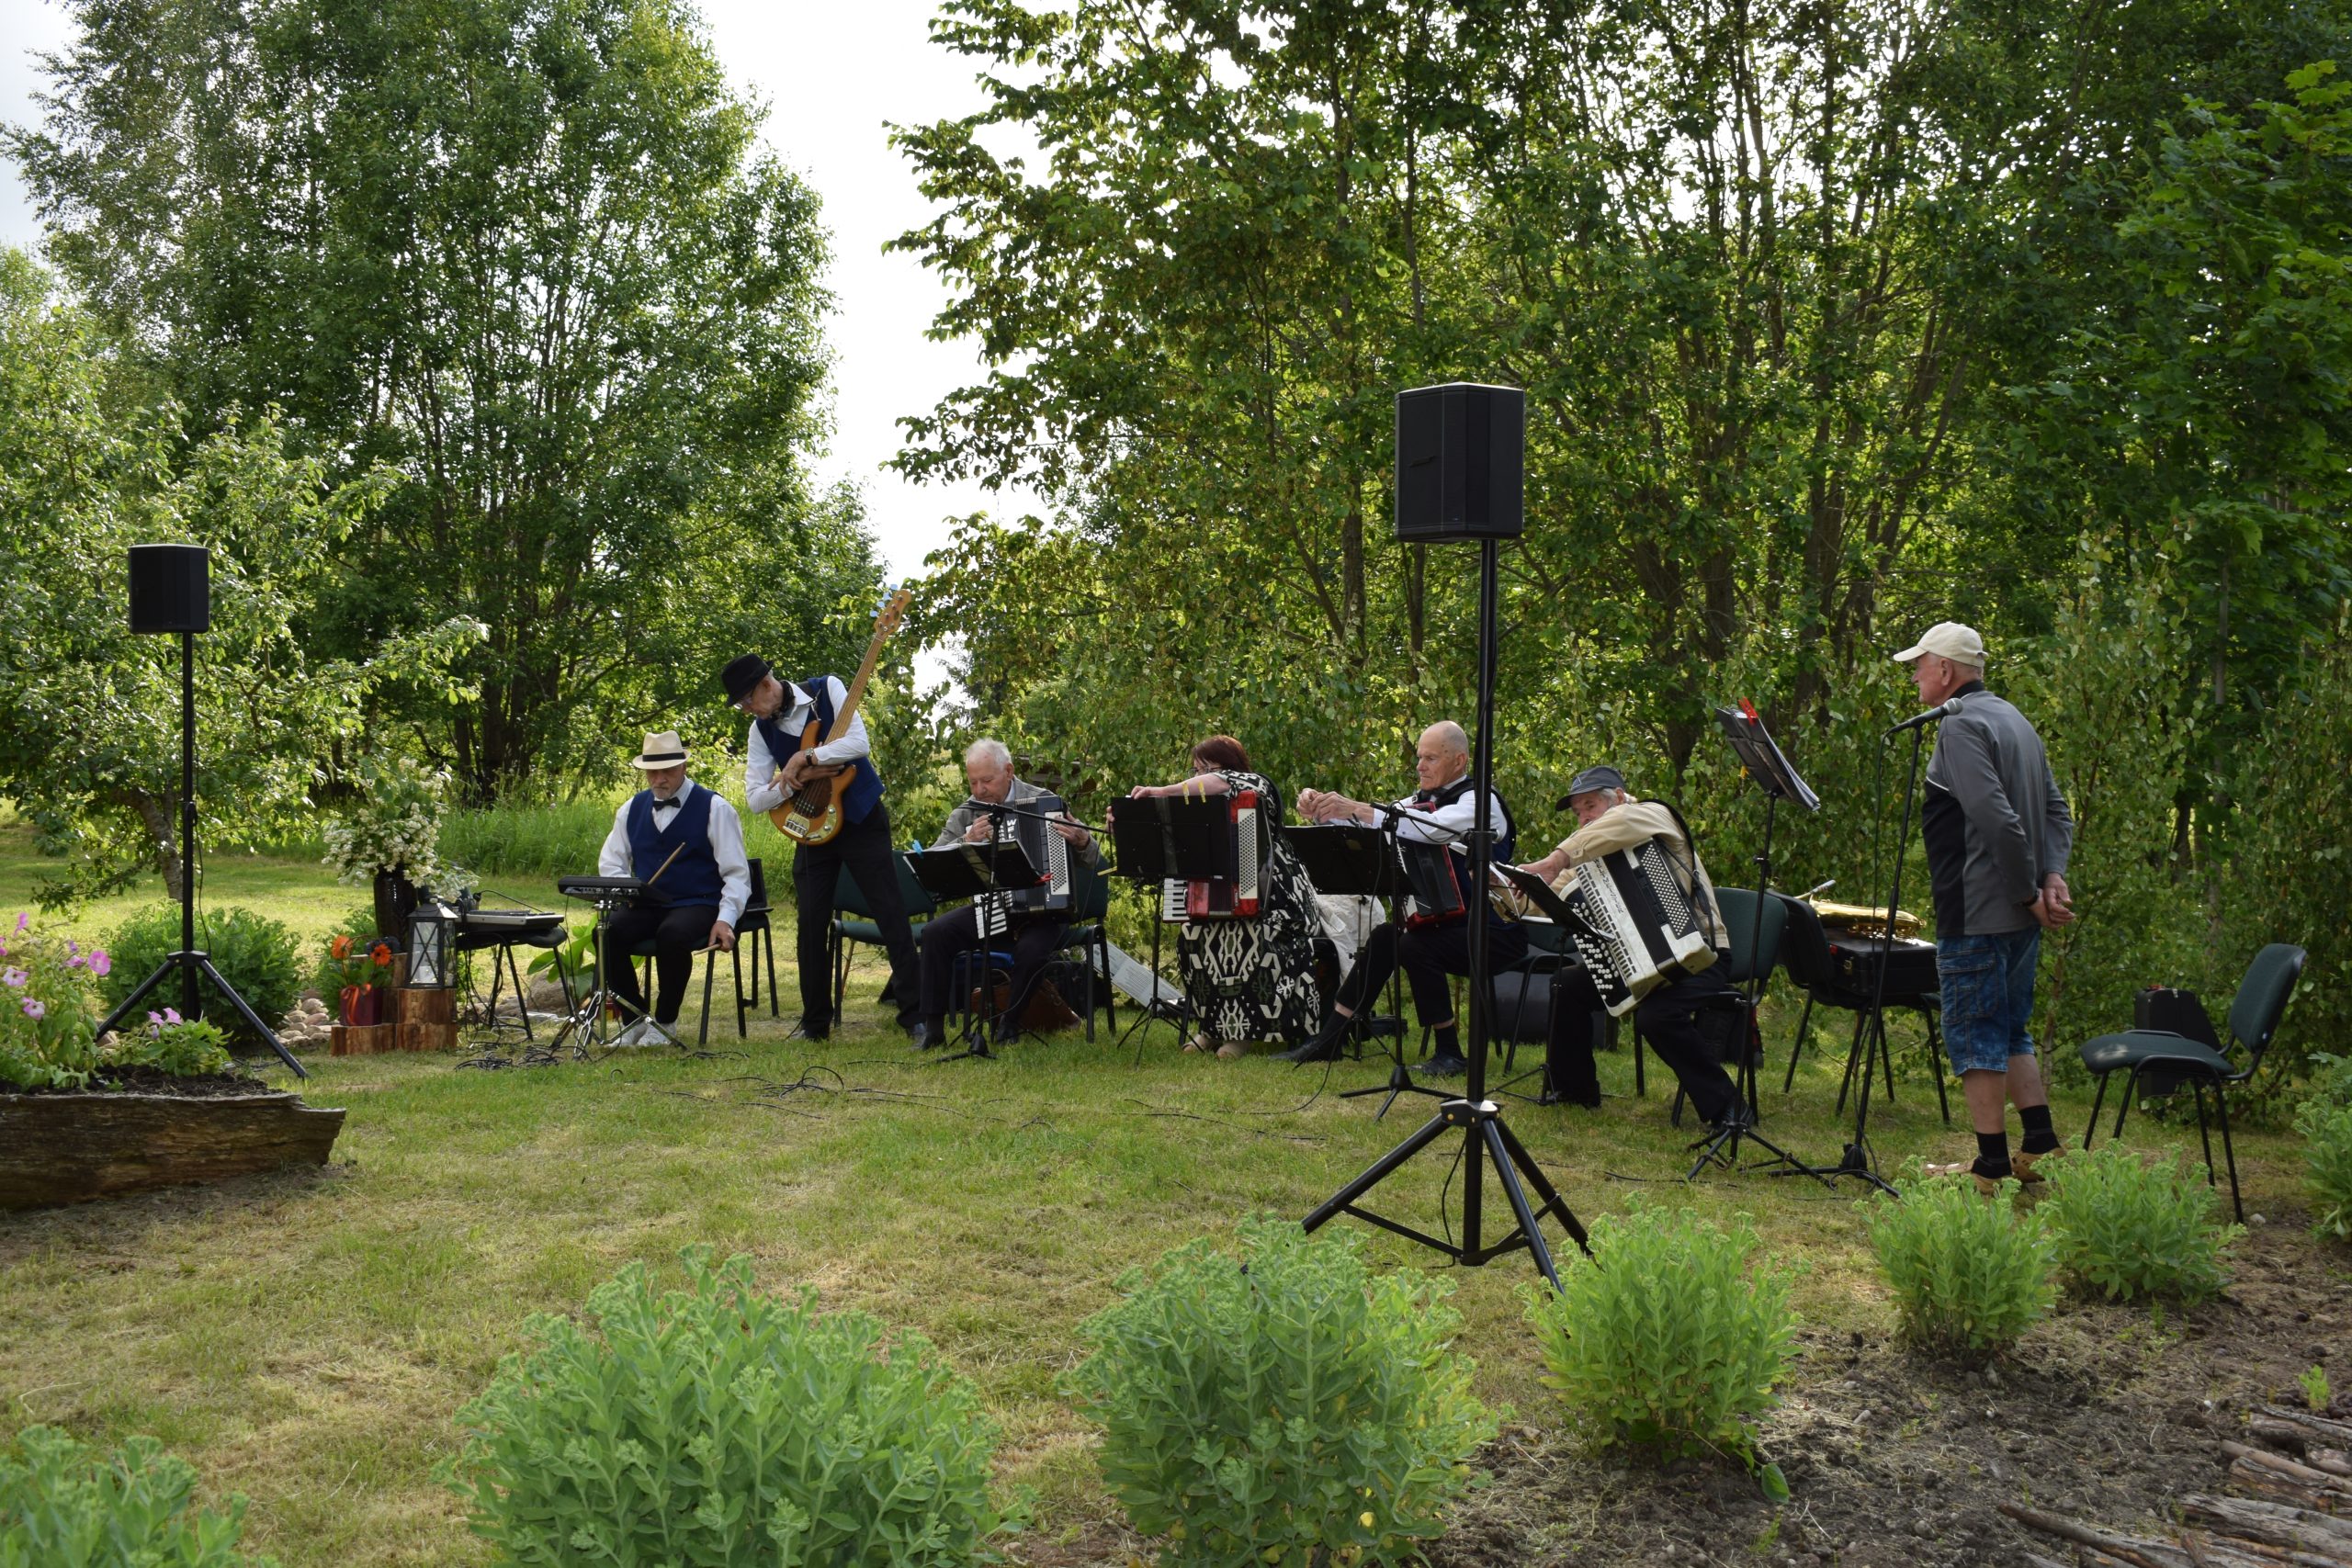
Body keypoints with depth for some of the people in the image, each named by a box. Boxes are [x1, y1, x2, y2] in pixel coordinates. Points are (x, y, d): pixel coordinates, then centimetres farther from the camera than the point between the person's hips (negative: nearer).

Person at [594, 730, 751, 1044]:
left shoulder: (714, 809, 0)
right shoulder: (632, 808, 14)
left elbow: (736, 874, -3)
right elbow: (609, 862, 18)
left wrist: (725, 920, -19)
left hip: (698, 905, -4)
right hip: (645, 906, 4)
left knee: (672, 934, -37)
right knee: (607, 932, -26)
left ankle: (665, 1021, -14)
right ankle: (634, 1018, -7)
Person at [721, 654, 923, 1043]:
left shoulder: (826, 690, -10)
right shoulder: (760, 730, 0)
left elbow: (860, 744, -21)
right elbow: (754, 799, -4)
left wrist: (803, 758, -22)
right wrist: (801, 778, -18)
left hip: (862, 818, -4)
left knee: (892, 917, -6)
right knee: (811, 926, 3)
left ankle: (915, 1016, -3)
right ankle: (815, 1022, 15)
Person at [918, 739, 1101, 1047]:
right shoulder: (965, 814, 5)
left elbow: (1093, 857, -1)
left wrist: (1082, 841, -24)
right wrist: (966, 843, -22)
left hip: (1040, 913, -3)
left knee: (1031, 949, -34)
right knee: (936, 931, -21)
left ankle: (1009, 1025, -9)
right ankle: (933, 1027, -12)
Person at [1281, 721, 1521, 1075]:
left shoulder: (1480, 800, -13)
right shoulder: (1425, 799, 12)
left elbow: (1433, 829, -32)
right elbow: (1370, 824, 5)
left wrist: (1356, 809, -37)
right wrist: (1319, 809, -16)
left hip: (1495, 932, -8)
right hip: (1447, 921, 8)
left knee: (1414, 947, -27)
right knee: (1385, 936, -11)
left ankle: (1449, 1053, -14)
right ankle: (1329, 1039, -5)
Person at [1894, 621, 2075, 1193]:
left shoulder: (1961, 726, -15)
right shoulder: (2013, 719, 16)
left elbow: (1998, 819, -24)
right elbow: (2057, 810, 16)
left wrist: (2029, 891, -16)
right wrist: (2052, 875, 5)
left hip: (1977, 913, -10)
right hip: (2019, 911, 10)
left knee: (1973, 1033, -1)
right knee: (2009, 1030, 18)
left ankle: (1991, 1165, 3)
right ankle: (2041, 1146, 18)